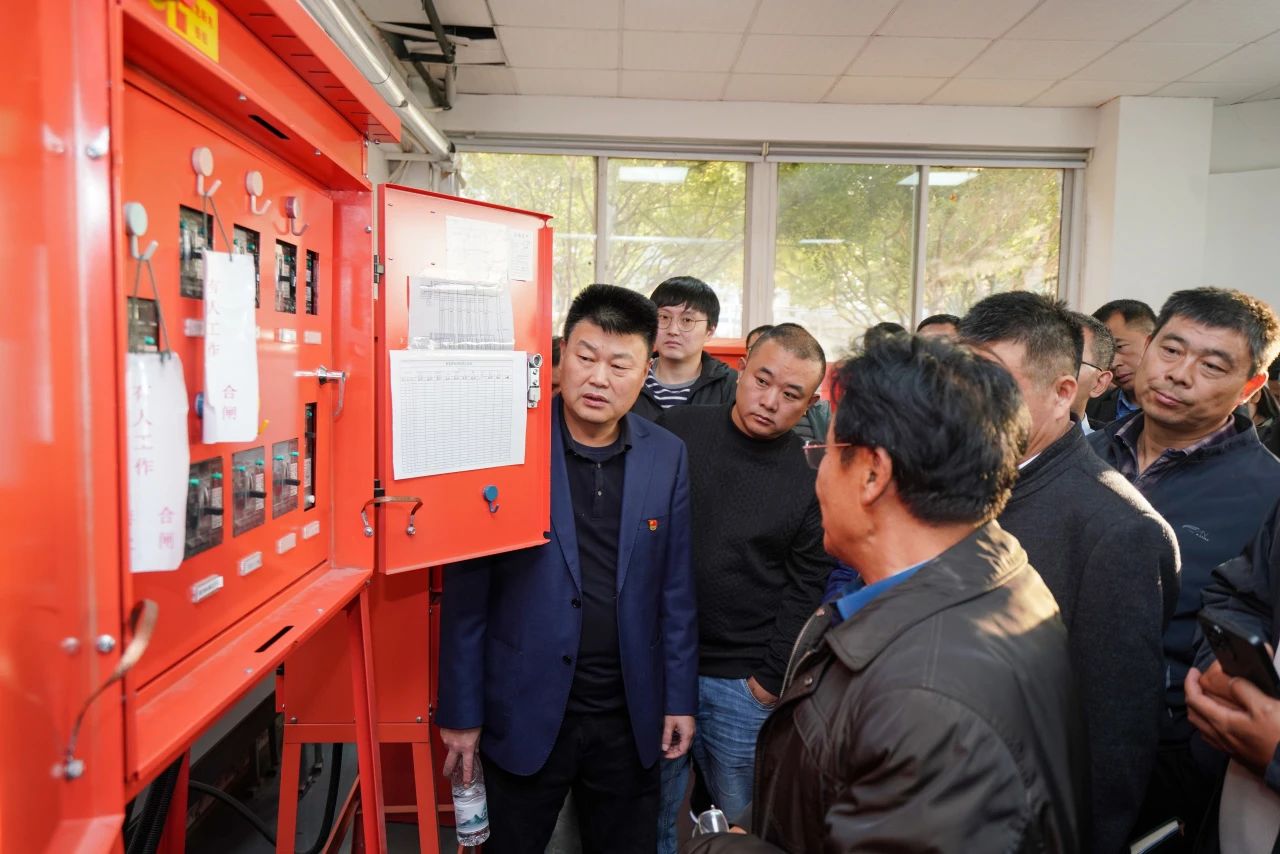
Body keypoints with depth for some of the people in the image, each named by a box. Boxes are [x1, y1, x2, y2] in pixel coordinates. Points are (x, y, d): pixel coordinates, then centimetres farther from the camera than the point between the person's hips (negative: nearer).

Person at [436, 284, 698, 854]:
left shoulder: (667, 456, -2)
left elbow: (675, 590, 4)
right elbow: (467, 592, -7)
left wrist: (680, 698, 5)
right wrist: (460, 712, -4)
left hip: (631, 717, 3)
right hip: (524, 714, -2)